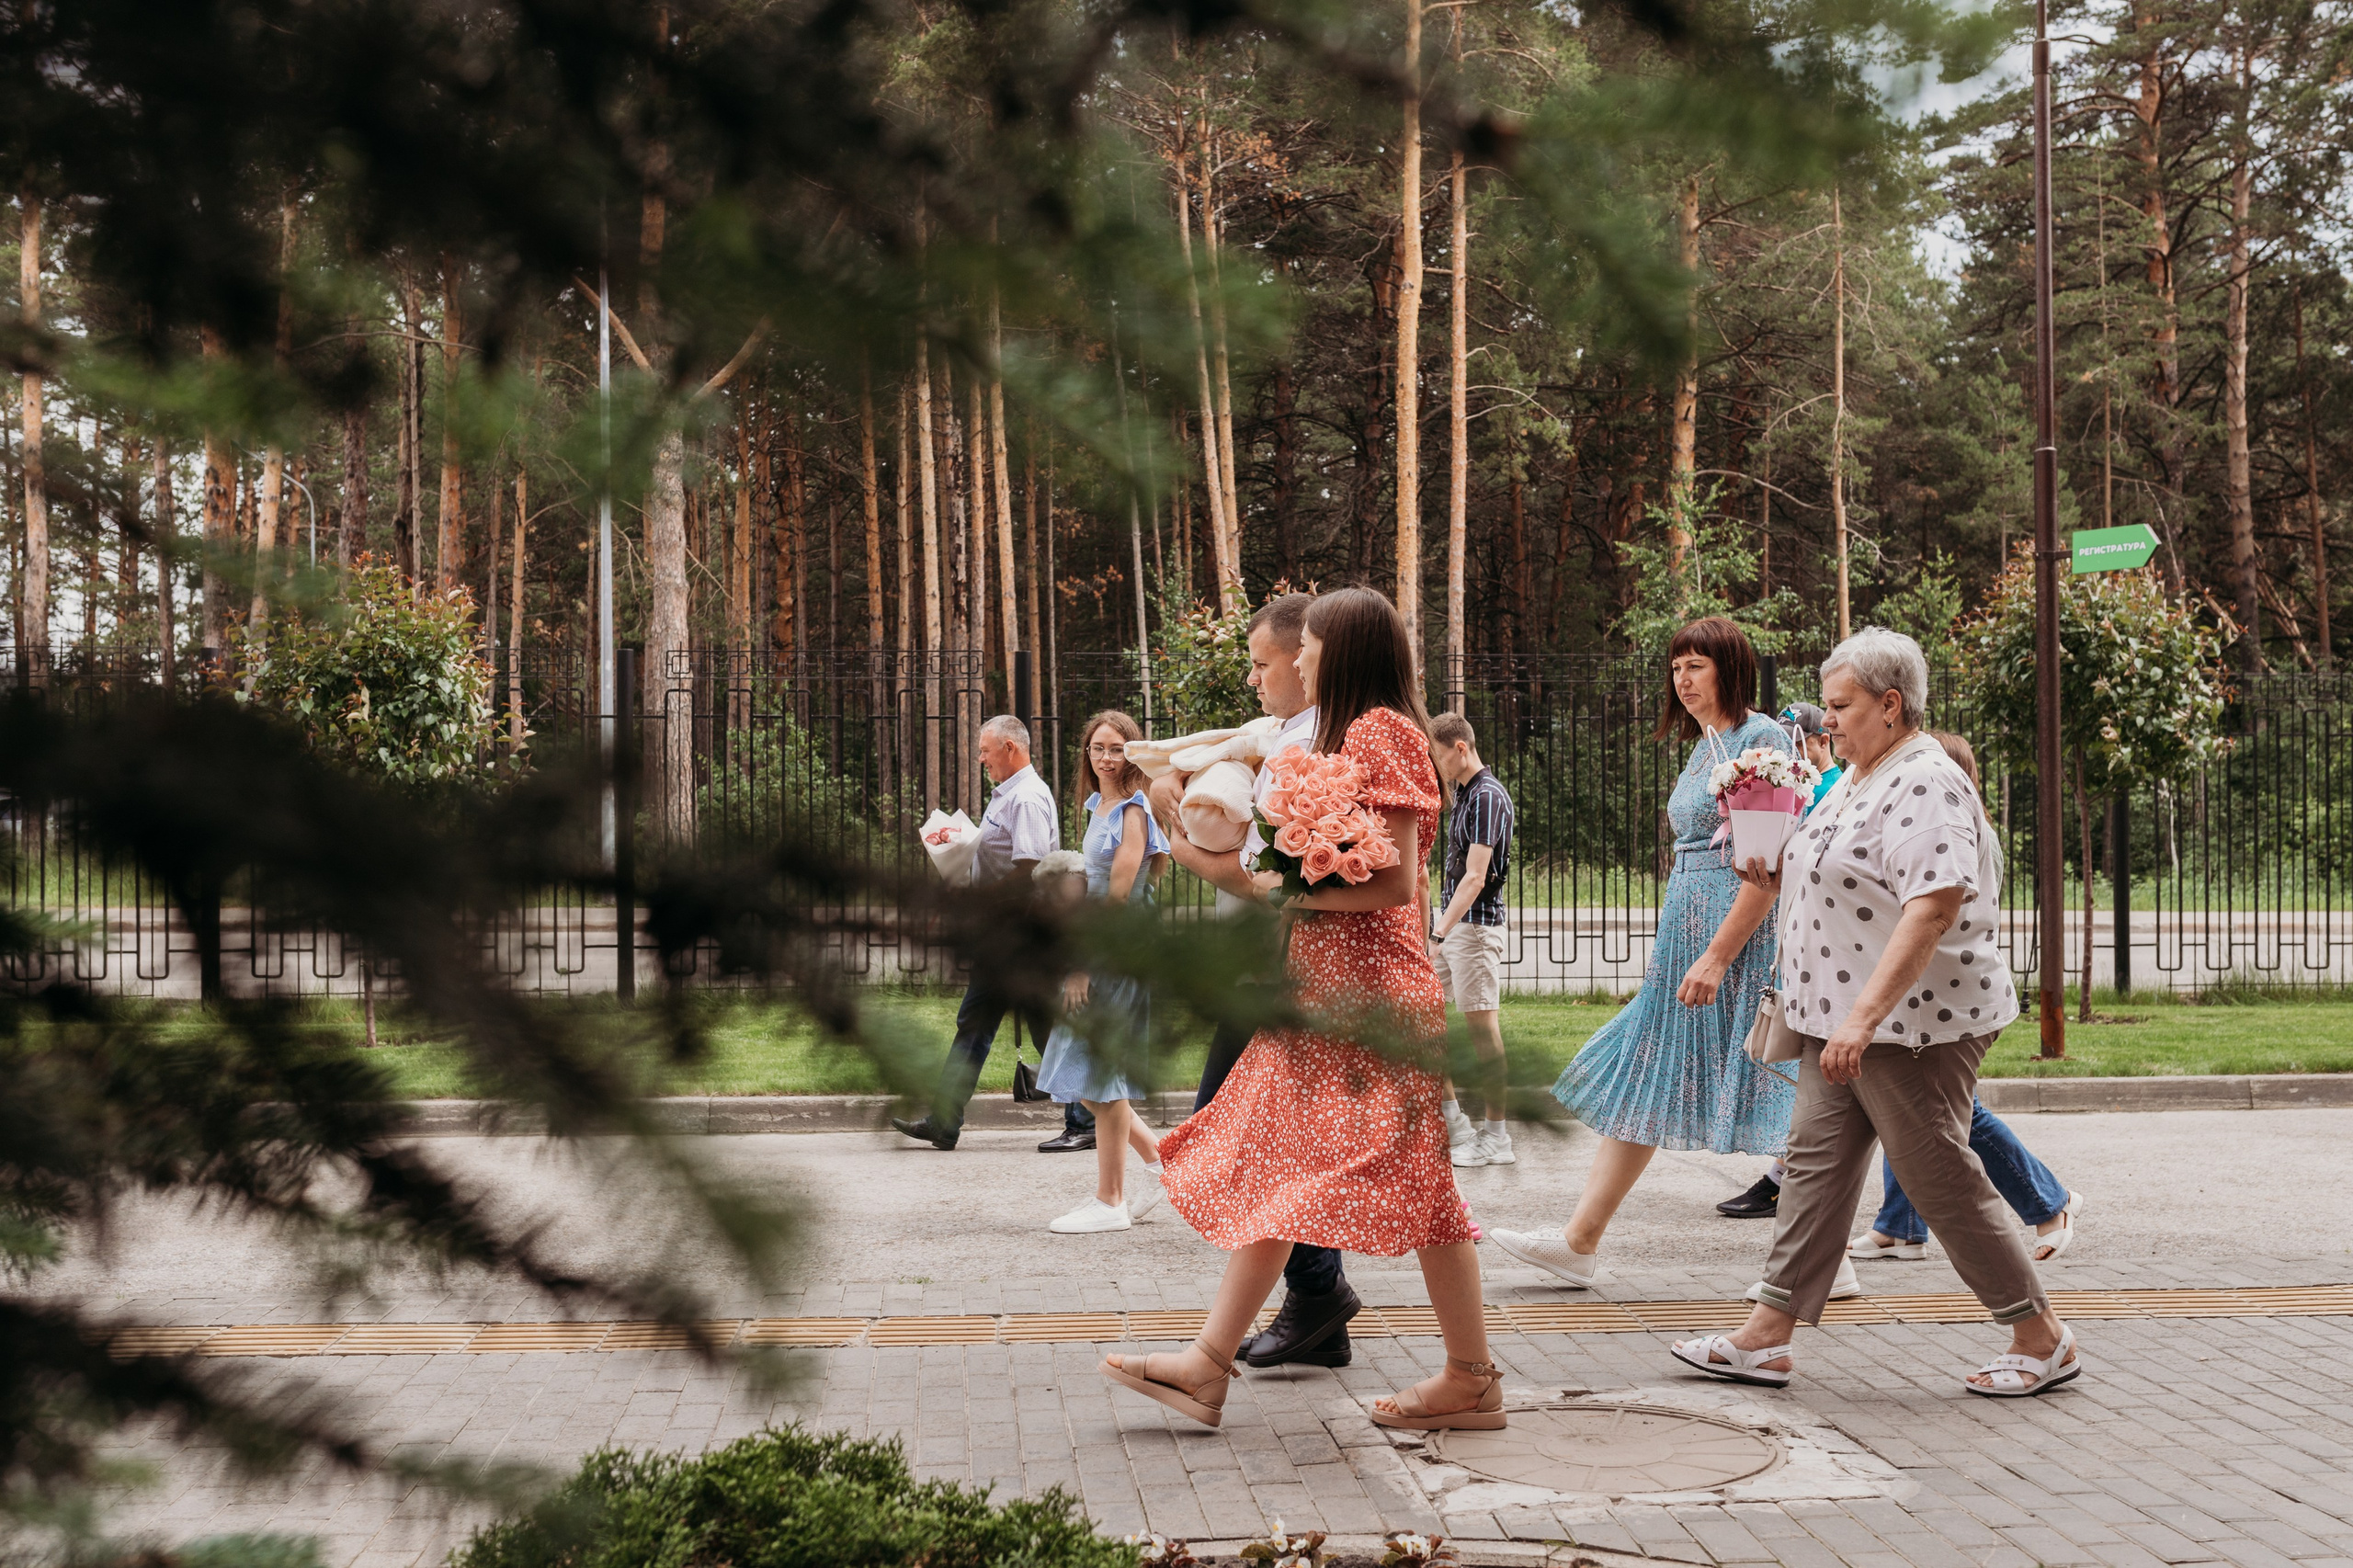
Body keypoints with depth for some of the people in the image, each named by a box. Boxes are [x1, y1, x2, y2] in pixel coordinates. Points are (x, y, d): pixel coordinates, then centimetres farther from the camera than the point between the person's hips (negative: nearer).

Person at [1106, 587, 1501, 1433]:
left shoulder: (1377, 734, -13)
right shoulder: (1348, 736, 18)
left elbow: (1395, 884, -20)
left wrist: (1298, 894, -14)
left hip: (1368, 991, -11)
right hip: (1320, 989, 11)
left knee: (1409, 1179, -4)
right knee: (1272, 1170, 8)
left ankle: (1473, 1380, 4)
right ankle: (1209, 1363, 10)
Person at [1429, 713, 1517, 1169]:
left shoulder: (1487, 795, -15)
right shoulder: (1464, 792, 15)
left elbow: (1475, 878, -23)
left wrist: (1439, 934, -26)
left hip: (1475, 923, -10)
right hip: (1453, 921, 10)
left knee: (1483, 1028, -5)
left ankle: (1496, 1137, 1)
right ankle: (1452, 1122, 16)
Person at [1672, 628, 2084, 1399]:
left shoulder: (1925, 785, -18)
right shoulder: (1859, 777, 14)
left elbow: (1934, 905, -28)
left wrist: (1864, 1017, -34)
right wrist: (1779, 881, 6)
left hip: (1914, 1021, -10)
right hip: (1849, 1021, 10)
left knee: (1941, 1179, -2)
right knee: (1816, 1162, 8)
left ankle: (2044, 1340, 11)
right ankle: (1767, 1337, 11)